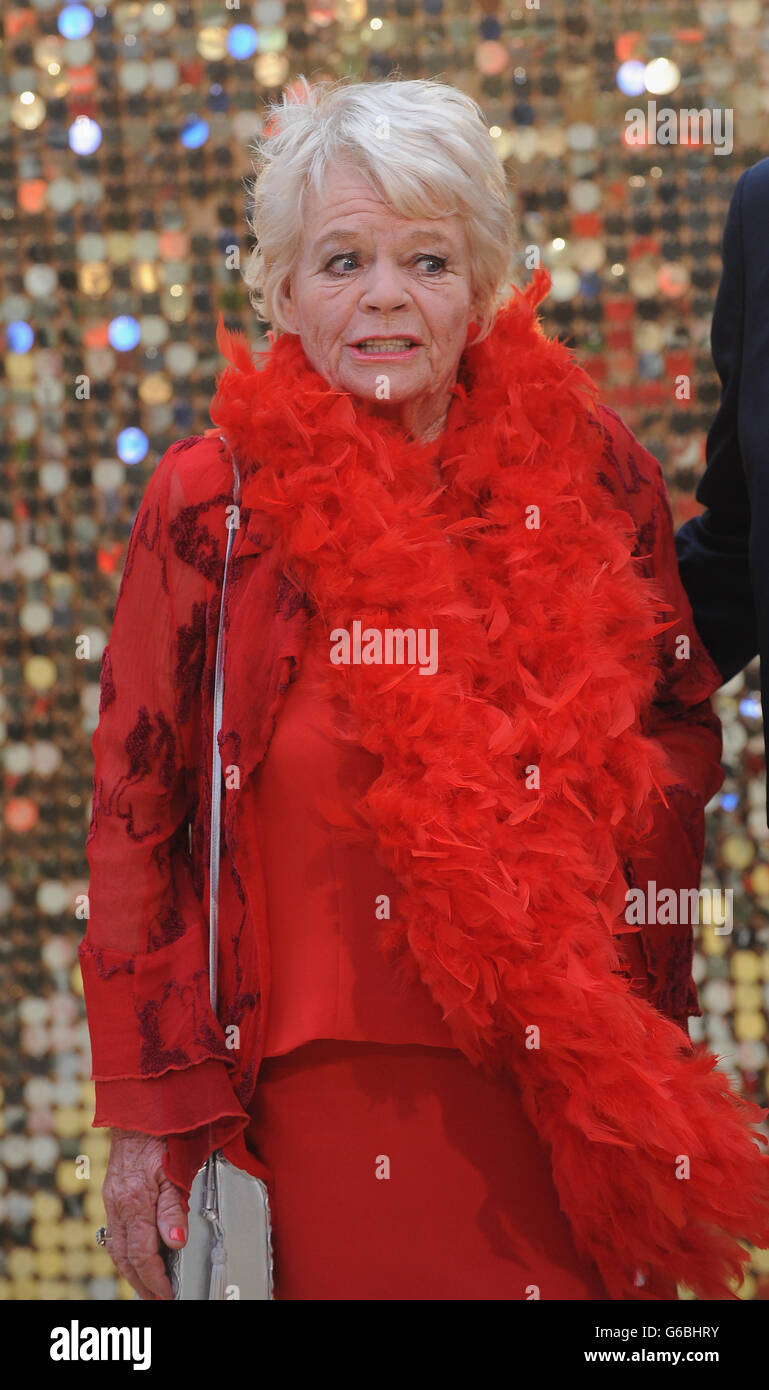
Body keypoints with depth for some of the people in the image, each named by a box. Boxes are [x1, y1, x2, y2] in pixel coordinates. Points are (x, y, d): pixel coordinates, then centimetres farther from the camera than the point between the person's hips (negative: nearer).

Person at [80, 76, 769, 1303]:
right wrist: (149, 1116, -3)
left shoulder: (588, 473, 2)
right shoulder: (212, 504, -3)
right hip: (333, 1109, -2)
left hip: (579, 1103, 2)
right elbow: (136, 819, 0)